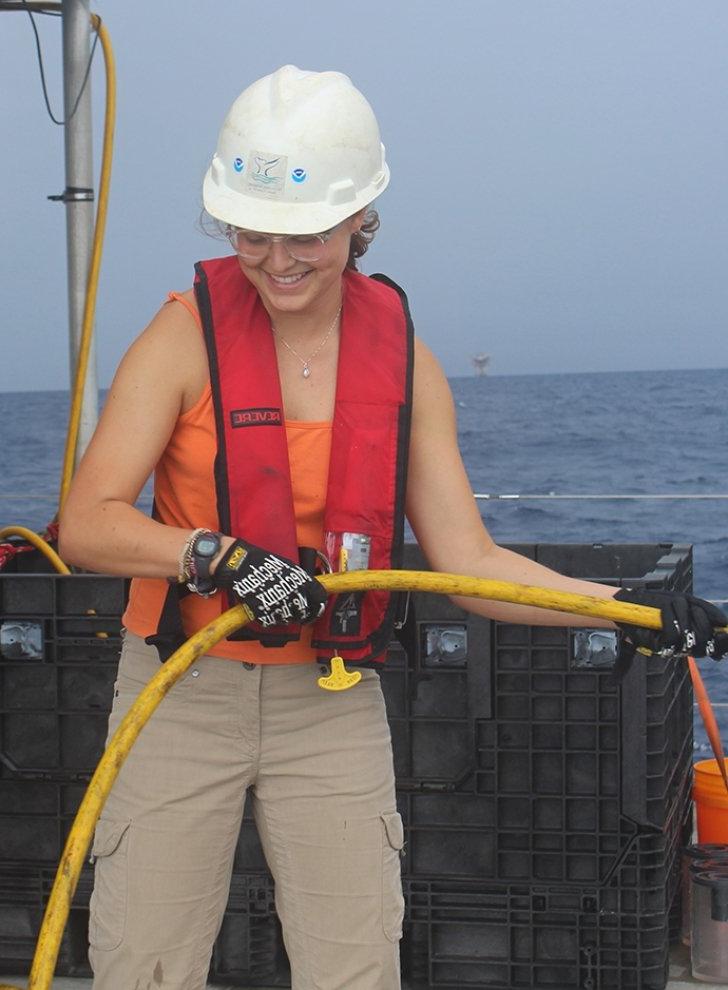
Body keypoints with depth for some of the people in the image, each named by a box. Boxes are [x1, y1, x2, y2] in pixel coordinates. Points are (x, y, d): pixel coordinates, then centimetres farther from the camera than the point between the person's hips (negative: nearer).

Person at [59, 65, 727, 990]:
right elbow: (85, 525, -15)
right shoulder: (186, 335, -9)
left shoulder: (403, 360, 0)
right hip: (182, 696, -2)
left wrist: (631, 606, -13)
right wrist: (217, 554, -31)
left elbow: (467, 561, -3)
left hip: (334, 705, 2)